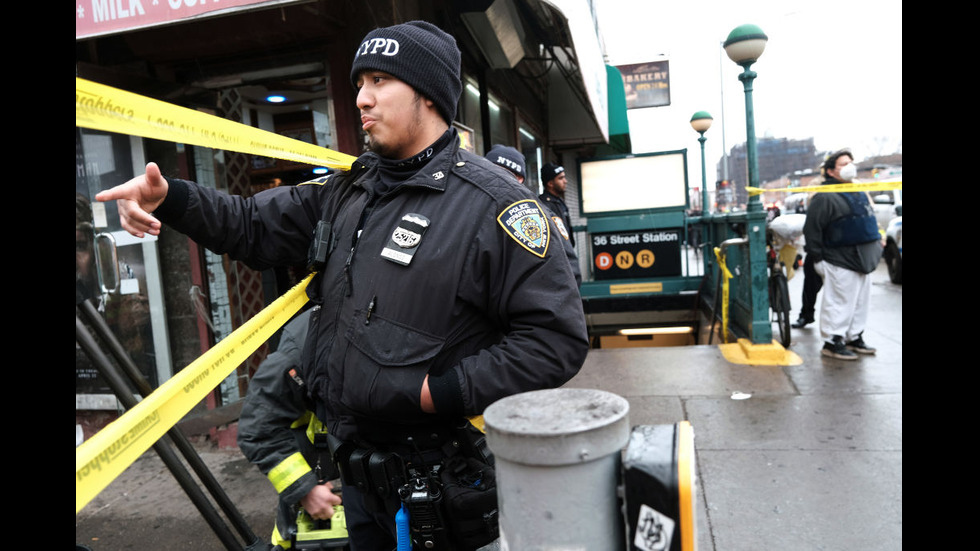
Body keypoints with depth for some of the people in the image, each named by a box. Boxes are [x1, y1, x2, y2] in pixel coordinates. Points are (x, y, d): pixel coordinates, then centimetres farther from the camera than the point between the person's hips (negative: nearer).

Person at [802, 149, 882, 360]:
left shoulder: (860, 192, 15)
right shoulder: (825, 197, -14)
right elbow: (811, 228, -16)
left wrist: (877, 240, 21)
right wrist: (818, 257, -15)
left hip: (863, 261, 9)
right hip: (841, 263, -9)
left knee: (861, 303, 14)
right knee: (839, 303, -5)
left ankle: (855, 338, 25)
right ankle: (832, 342, 4)